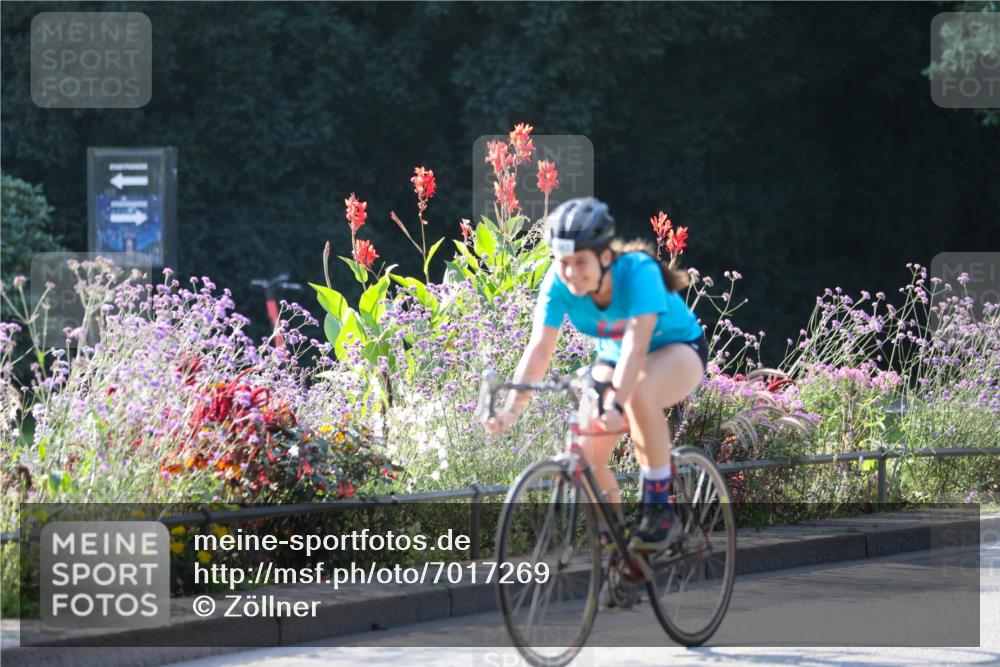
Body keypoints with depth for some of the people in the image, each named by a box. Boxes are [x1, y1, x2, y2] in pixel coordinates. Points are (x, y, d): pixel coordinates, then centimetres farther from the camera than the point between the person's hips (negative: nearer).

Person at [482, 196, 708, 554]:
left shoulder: (637, 271, -33)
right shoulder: (559, 282, -21)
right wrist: (512, 408, -39)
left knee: (639, 395, -39)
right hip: (615, 357, 5)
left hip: (677, 350, -5)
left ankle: (659, 510, -27)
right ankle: (611, 528, 11)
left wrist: (616, 404, -57)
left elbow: (636, 342, -44)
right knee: (584, 450, -17)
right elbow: (539, 347, -26)